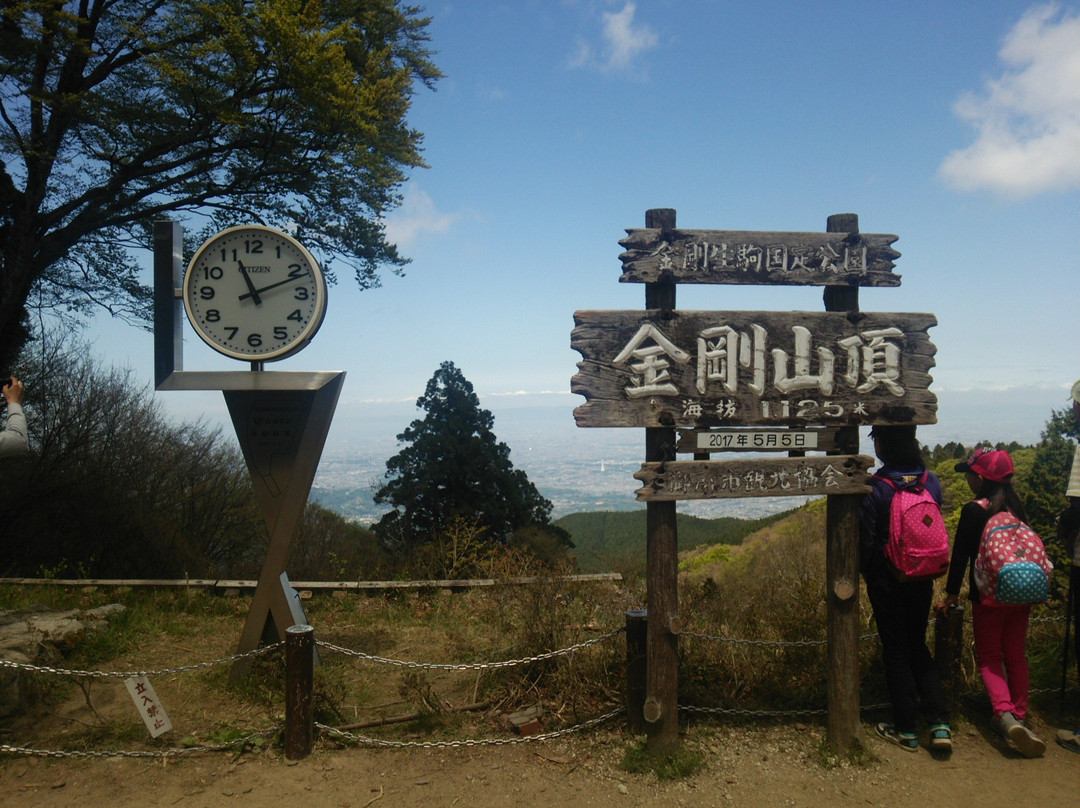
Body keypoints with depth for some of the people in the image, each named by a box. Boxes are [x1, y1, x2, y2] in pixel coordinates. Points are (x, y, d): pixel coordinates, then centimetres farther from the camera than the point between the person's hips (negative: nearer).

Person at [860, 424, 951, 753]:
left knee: (896, 652, 9)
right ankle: (940, 724, 11)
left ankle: (907, 730, 17)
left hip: (887, 581, -4)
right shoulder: (931, 482, -5)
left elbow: (865, 540, -12)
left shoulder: (874, 489, -19)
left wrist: (864, 572, 5)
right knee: (918, 646, 19)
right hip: (923, 579, 4)